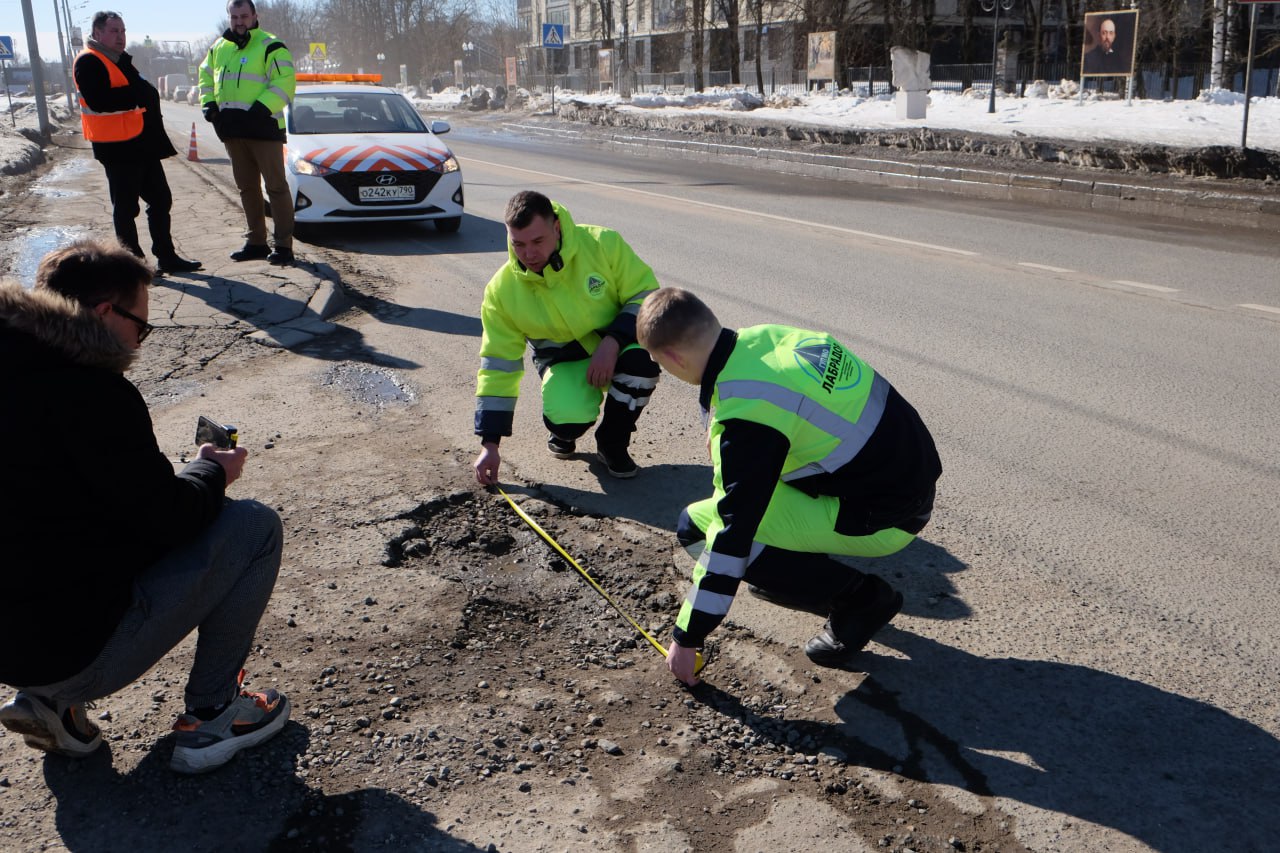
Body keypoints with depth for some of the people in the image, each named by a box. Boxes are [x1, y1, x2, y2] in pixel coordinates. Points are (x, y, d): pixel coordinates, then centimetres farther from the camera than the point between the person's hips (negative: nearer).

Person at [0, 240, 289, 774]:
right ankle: (209, 719, 6)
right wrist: (212, 473, 4)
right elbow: (167, 519, -16)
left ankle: (50, 696, 17)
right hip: (79, 650, -9)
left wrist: (194, 475, 12)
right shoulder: (90, 390, -21)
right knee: (255, 527, -2)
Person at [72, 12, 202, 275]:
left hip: (143, 144, 9)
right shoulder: (88, 63, -10)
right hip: (117, 147, -9)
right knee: (125, 207, -1)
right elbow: (99, 101, -24)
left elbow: (143, 92, 25)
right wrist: (137, 95, -20)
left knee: (160, 199, 12)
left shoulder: (121, 60, 20)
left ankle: (166, 257, 20)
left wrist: (145, 93, 4)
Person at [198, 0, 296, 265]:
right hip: (232, 130, 7)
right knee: (247, 188, 12)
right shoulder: (219, 48, 16)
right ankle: (256, 242, 20)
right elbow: (206, 76, 27)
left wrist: (262, 108, -22)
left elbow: (285, 82, -13)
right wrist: (209, 103, 9)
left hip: (263, 128, -7)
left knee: (276, 186, -6)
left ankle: (284, 245, -4)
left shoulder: (270, 47, -4)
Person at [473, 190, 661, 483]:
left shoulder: (602, 243, -20)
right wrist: (490, 443, -13)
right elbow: (498, 367, -11)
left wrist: (613, 341, -30)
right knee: (565, 419, -33)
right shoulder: (502, 289, -16)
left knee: (642, 356, -36)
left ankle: (612, 444, -9)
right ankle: (564, 434, 10)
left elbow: (648, 294, -12)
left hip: (616, 344, 0)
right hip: (565, 360, 0)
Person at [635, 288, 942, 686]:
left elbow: (731, 535, -22)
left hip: (885, 515, -9)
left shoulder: (746, 416, -26)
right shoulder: (764, 336, -3)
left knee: (698, 525, -13)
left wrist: (686, 637, -13)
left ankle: (861, 599, 0)